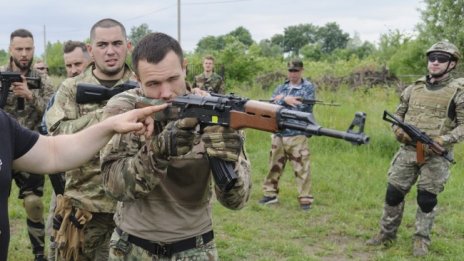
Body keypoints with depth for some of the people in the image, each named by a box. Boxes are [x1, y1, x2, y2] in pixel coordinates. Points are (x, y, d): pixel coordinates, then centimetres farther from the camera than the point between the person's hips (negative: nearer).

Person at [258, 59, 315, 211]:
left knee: (302, 168, -6)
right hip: (278, 133, 5)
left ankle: (305, 199, 0)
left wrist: (282, 100, -9)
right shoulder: (281, 88, 14)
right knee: (274, 166, 13)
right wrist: (286, 100, -16)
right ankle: (270, 194, 25)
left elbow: (302, 107, -14)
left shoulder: (308, 87, 0)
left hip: (298, 135, -5)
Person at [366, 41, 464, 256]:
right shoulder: (413, 88, 8)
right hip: (408, 151, 4)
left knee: (427, 199, 4)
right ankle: (387, 233, 23)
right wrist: (398, 131, -4)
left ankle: (421, 240, 20)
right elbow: (398, 114, 17)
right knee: (393, 194, 6)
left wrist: (443, 140, -20)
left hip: (436, 156, -3)